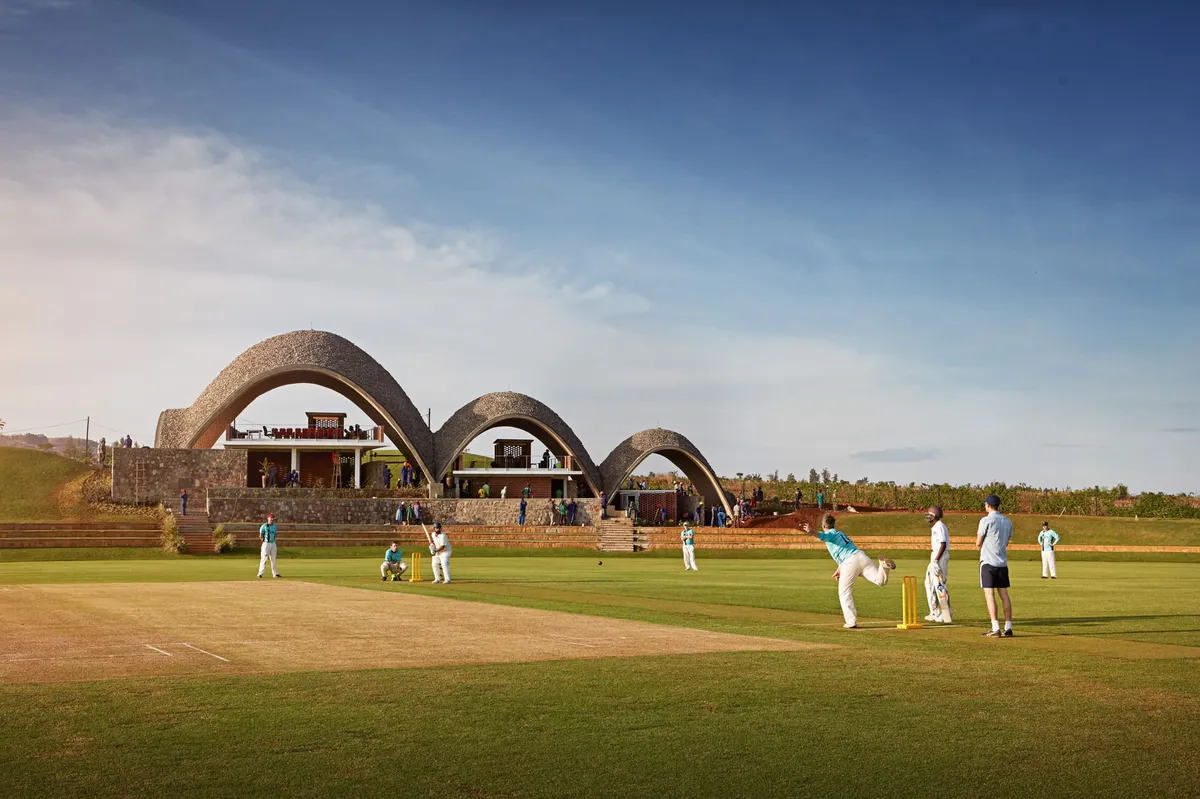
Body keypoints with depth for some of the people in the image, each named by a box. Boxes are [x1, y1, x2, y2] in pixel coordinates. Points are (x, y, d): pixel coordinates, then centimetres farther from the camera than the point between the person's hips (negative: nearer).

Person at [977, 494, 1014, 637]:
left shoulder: (986, 520, -10)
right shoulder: (1007, 521, 10)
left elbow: (978, 543, -8)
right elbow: (1006, 542, 16)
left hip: (988, 561, -6)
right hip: (1002, 562, 6)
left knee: (989, 594, -5)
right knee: (1004, 594, 8)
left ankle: (995, 629, -11)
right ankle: (1008, 628, 5)